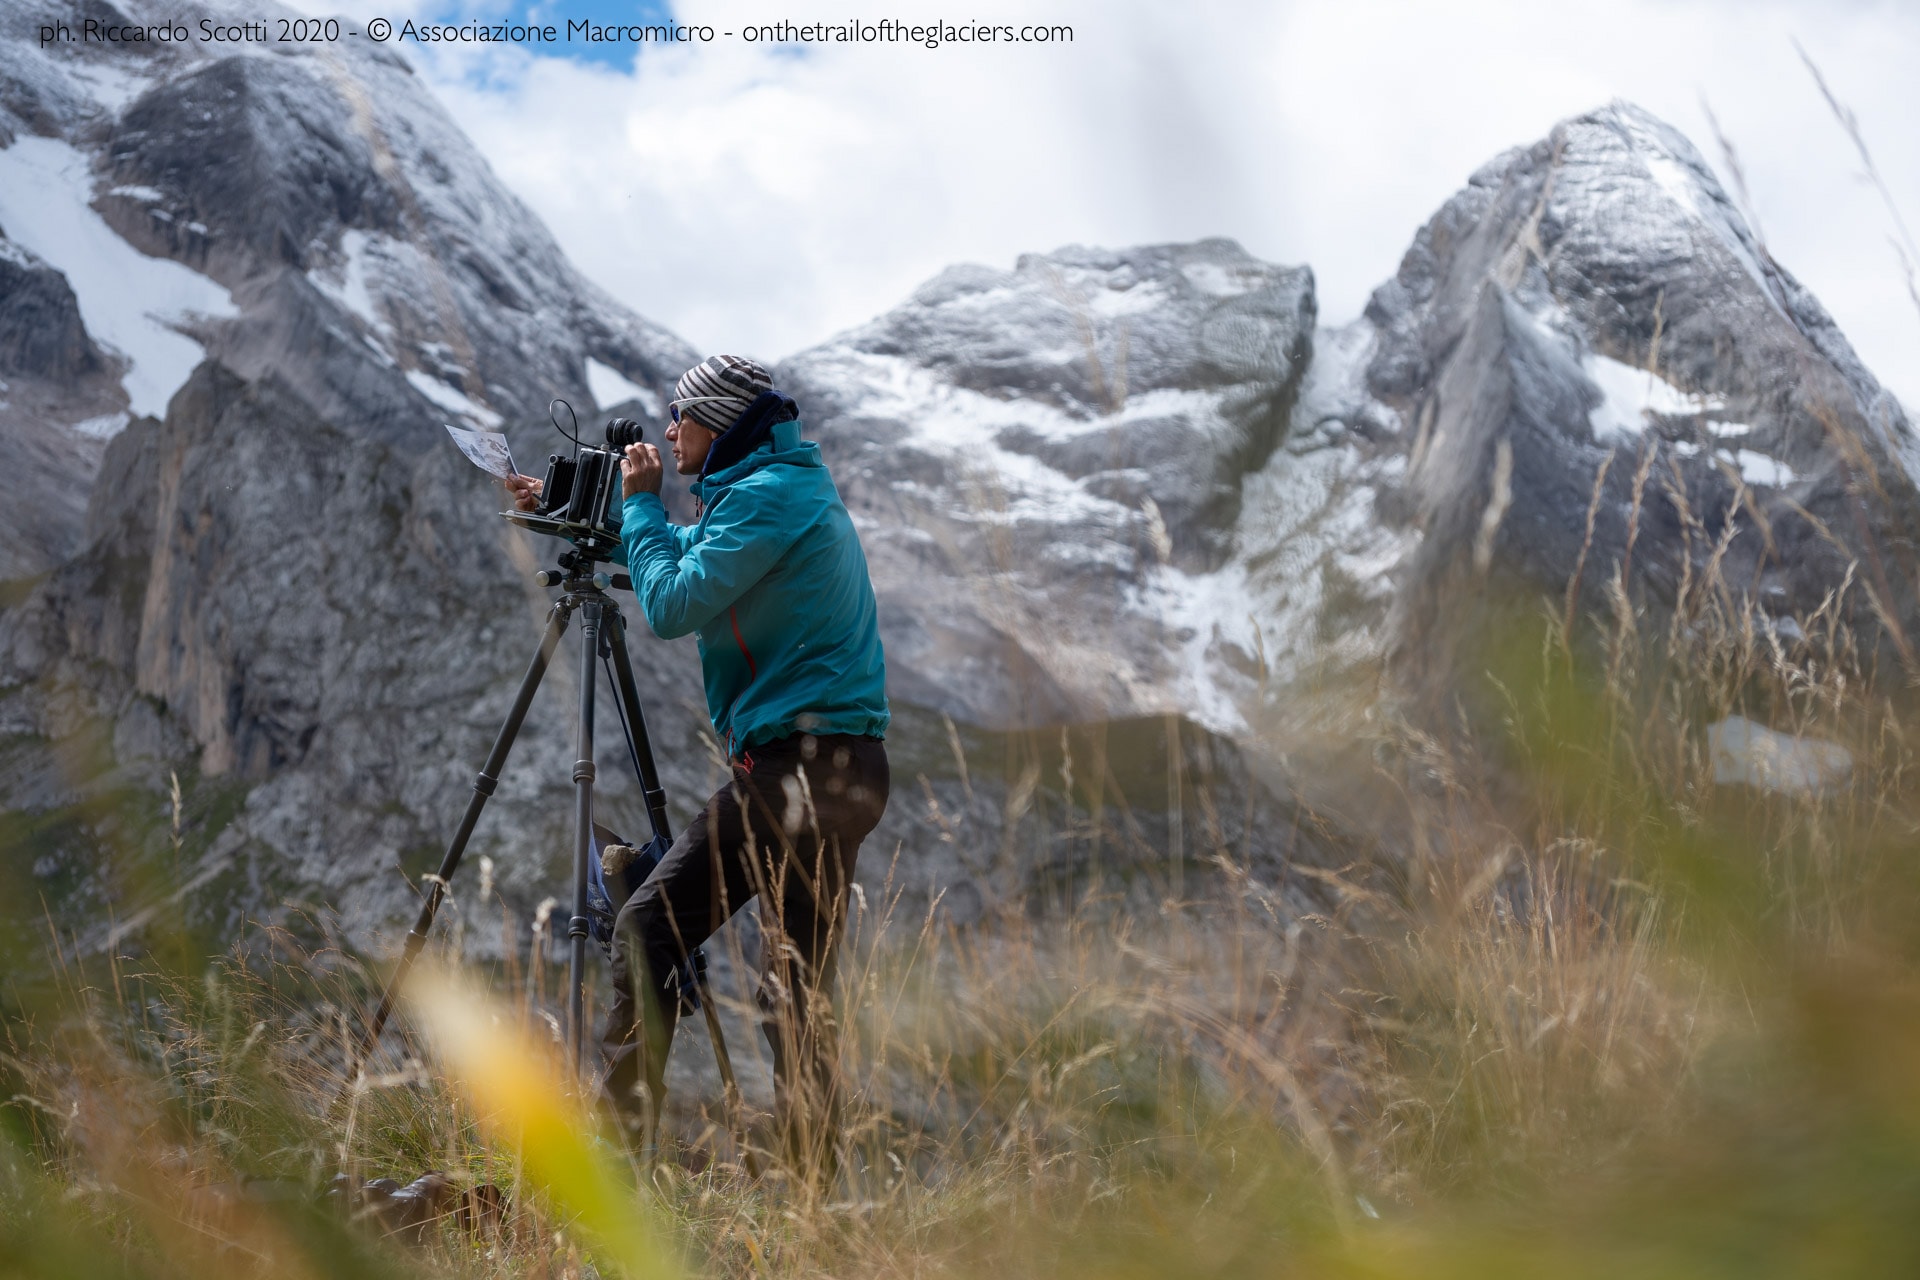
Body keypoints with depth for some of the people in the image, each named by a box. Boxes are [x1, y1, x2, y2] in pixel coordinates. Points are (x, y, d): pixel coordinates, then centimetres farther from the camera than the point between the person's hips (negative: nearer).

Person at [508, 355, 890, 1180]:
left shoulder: (768, 495, -11)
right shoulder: (788, 487, 20)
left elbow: (672, 605, -15)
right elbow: (687, 553, 36)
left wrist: (641, 503, -1)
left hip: (810, 765, -10)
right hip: (779, 769, 10)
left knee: (794, 986, -8)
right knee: (648, 925, 8)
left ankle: (812, 1185, -3)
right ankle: (620, 1140, 10)